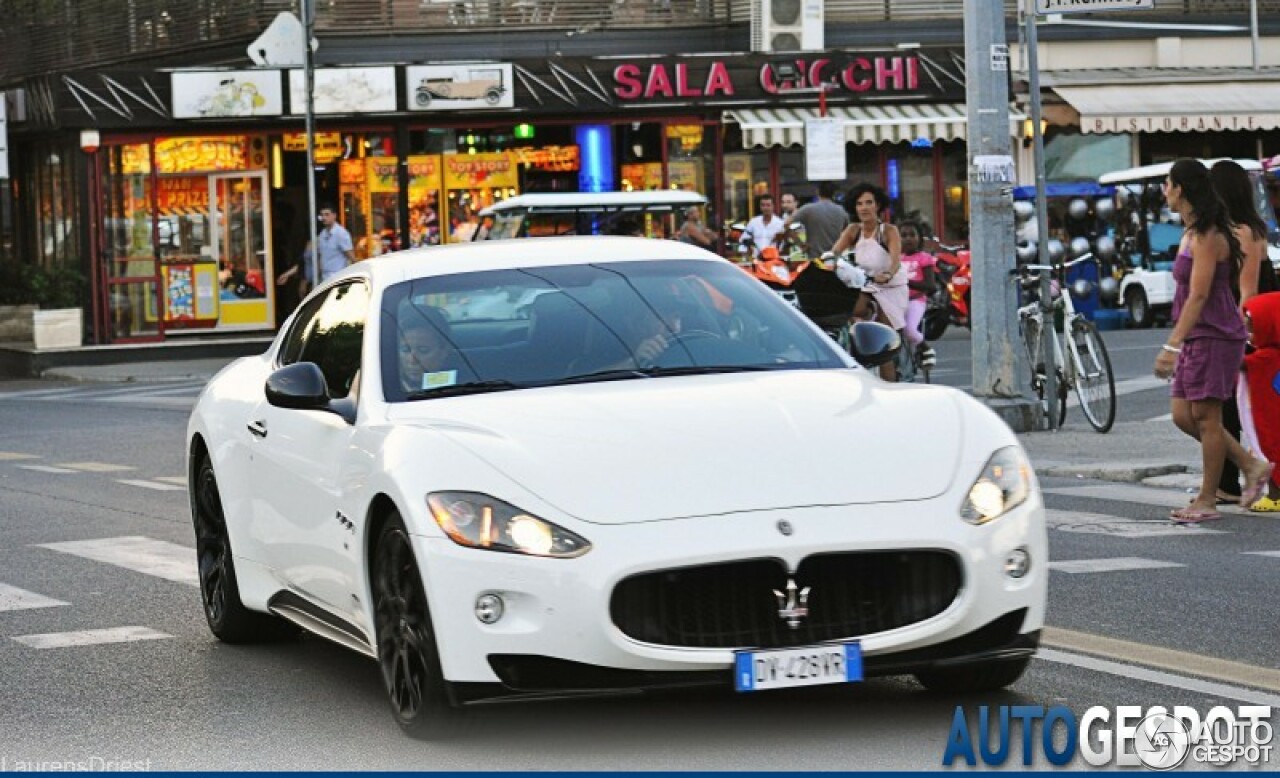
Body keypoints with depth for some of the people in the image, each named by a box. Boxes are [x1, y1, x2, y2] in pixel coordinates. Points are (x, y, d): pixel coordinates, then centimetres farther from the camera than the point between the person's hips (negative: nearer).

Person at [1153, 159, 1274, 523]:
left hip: (1214, 336, -10)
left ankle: (1207, 501, 1)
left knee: (1205, 415, -5)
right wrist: (1178, 344, 22)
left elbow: (1198, 296, -21)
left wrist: (1172, 345, -25)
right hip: (1197, 339, 10)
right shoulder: (1192, 234, 15)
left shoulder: (1207, 238, -15)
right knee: (1184, 416, 8)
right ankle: (1252, 466, 16)